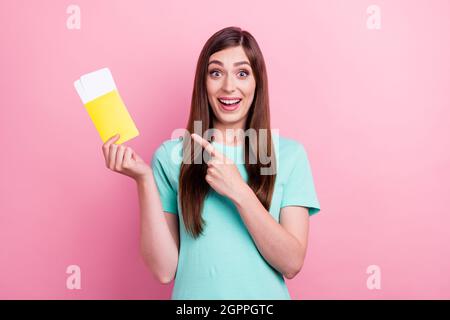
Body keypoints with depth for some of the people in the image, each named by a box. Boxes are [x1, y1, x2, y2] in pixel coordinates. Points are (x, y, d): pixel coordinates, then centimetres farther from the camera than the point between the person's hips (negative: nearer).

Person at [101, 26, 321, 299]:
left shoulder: (289, 153, -8)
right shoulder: (171, 155, -9)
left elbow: (292, 264, -14)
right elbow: (164, 270, -12)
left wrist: (239, 191, -24)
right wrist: (144, 179, -21)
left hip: (265, 294, 1)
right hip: (195, 292, 0)